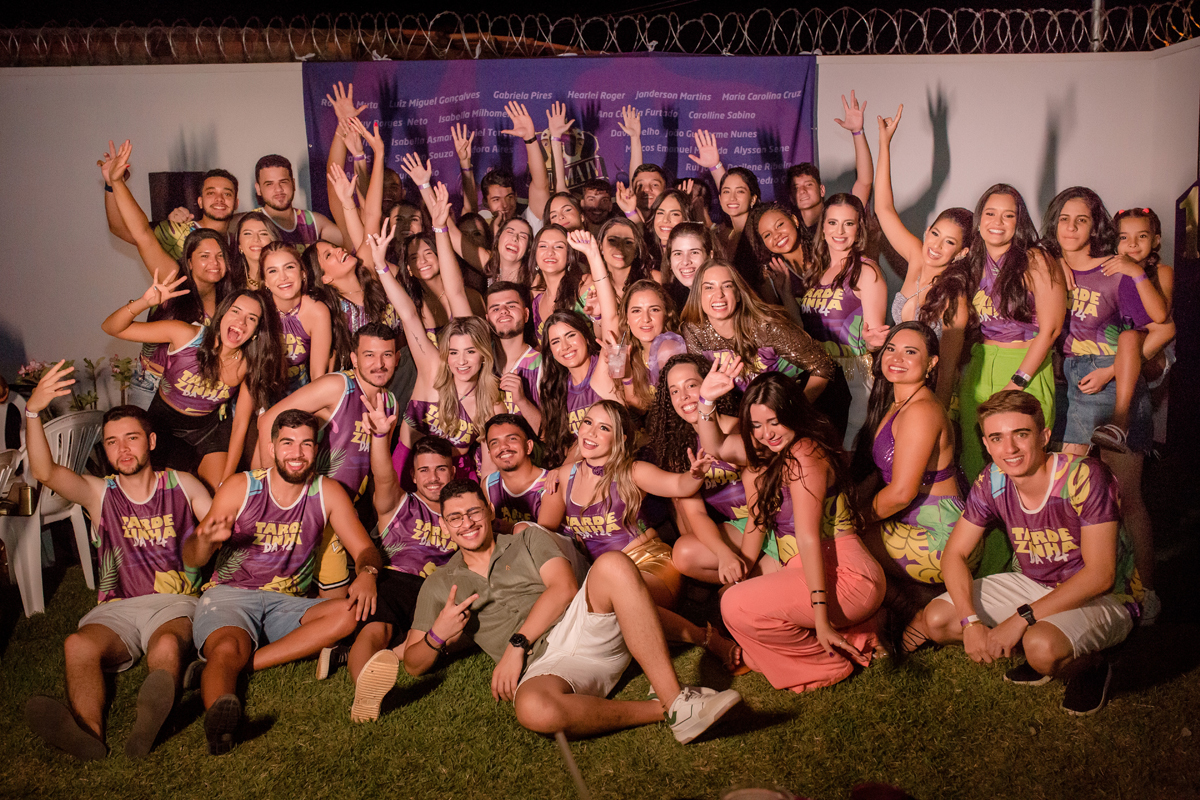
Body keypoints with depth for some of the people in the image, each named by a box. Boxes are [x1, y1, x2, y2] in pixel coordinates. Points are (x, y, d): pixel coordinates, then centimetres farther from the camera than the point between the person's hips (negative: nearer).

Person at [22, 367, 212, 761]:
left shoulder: (182, 485, 16)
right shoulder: (99, 493, 15)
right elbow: (44, 472, -3)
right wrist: (33, 411, -18)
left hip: (174, 602, -1)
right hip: (117, 609, 2)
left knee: (167, 645, -38)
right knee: (78, 644, -33)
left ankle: (149, 719, -67)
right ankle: (87, 732, -57)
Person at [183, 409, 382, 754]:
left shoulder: (328, 493, 4)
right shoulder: (240, 487, 0)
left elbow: (365, 549, 2)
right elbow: (192, 560, -2)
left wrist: (367, 572, -24)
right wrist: (206, 539, -28)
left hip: (287, 606, 3)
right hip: (229, 595, -2)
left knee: (351, 614, -26)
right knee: (227, 648, -35)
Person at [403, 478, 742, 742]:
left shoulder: (529, 539, 19)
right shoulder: (439, 585, 22)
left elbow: (564, 587, 0)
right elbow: (413, 664, 19)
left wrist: (517, 644, -10)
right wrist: (438, 636, -4)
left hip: (581, 625, 1)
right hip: (543, 664, -1)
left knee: (614, 565, -32)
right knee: (534, 709, -40)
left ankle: (676, 701, -35)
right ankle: (661, 711, -23)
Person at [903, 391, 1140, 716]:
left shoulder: (1084, 478, -27)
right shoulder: (992, 482, -11)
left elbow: (1100, 575, -28)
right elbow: (955, 553, -3)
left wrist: (1022, 618, -31)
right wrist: (971, 621, -19)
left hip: (1103, 599, -6)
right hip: (1035, 586, 6)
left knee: (1041, 646, -37)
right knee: (935, 620, -7)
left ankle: (1092, 668, -1)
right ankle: (1042, 655, 8)